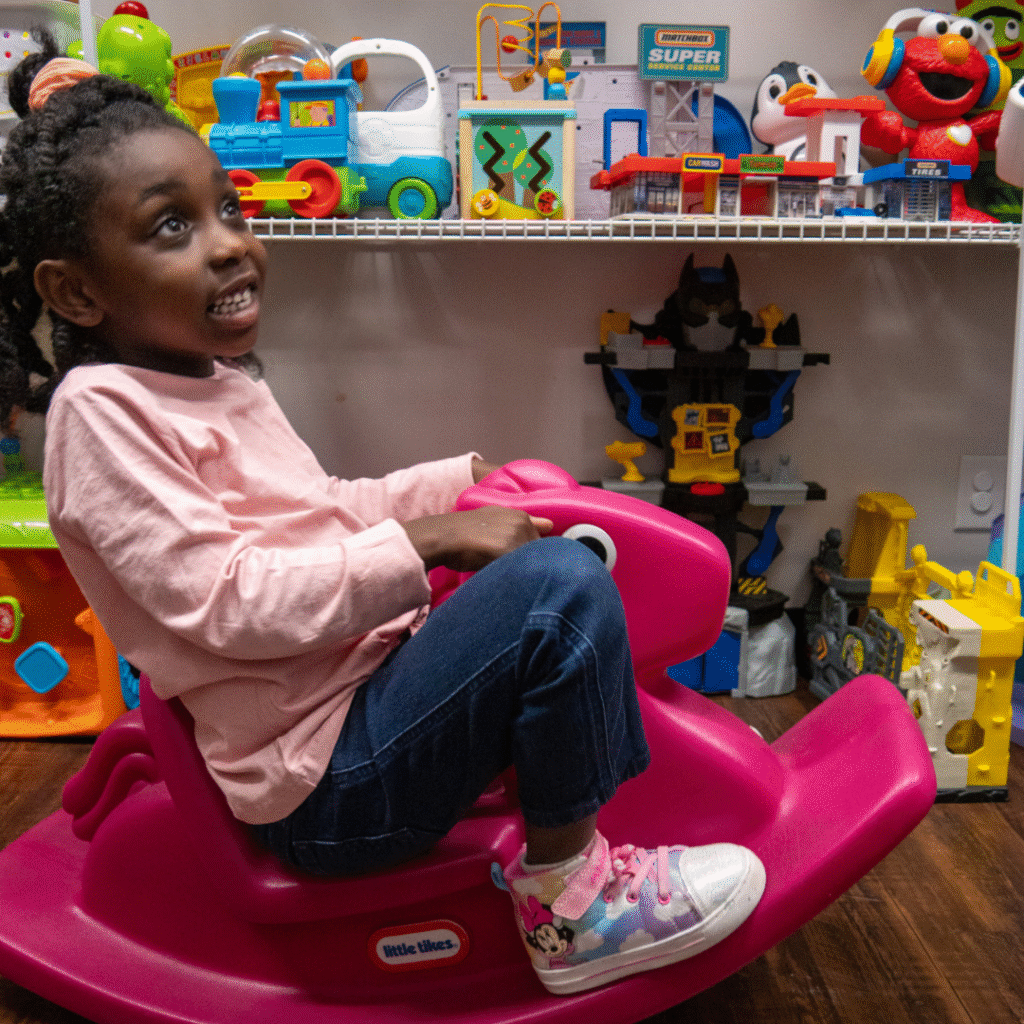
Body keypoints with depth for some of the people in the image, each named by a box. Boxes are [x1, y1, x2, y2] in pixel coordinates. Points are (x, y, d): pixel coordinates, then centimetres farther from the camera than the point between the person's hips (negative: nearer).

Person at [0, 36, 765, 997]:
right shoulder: (99, 410, -16)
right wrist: (422, 541, -23)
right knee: (559, 585, -25)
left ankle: (558, 820, 15)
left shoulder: (215, 375, 13)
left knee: (558, 555, 19)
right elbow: (225, 604, -23)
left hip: (369, 681, 10)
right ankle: (568, 901, -7)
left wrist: (455, 482, 12)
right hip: (321, 779, -10)